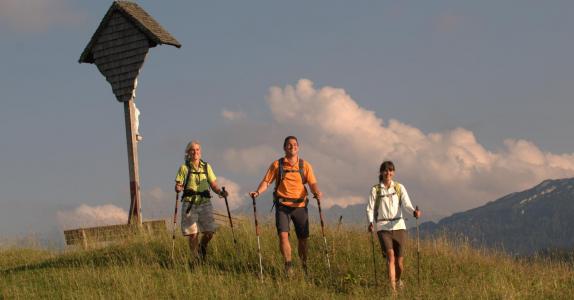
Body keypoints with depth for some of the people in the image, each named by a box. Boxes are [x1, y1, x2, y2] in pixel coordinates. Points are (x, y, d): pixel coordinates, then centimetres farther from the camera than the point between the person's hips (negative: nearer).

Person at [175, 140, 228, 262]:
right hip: (190, 204, -2)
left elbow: (213, 185, 8)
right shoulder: (184, 167, 2)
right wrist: (178, 188, -24)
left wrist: (220, 192, -11)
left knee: (209, 232, -7)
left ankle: (203, 246, 26)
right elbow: (177, 186, 0)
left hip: (205, 203, 2)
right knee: (193, 234, -6)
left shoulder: (206, 166, 10)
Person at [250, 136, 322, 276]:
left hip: (300, 205, 1)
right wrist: (258, 192, -17)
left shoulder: (305, 165, 6)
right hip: (282, 205, -1)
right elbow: (266, 181, 1)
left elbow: (312, 183, -2)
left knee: (303, 238, 7)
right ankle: (288, 266, -8)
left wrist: (316, 192, -23)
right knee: (283, 234, -16)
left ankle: (304, 267, 25)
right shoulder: (277, 164, 4)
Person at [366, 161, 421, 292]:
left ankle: (398, 280, 34)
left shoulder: (399, 187, 6)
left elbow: (406, 204, -6)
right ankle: (392, 288, -18)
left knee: (399, 261, 3)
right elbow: (370, 208, 0)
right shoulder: (375, 189, 3)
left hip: (398, 225, 2)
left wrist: (414, 211, -28)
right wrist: (371, 222, -19)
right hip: (383, 227, -2)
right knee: (390, 255, -20)